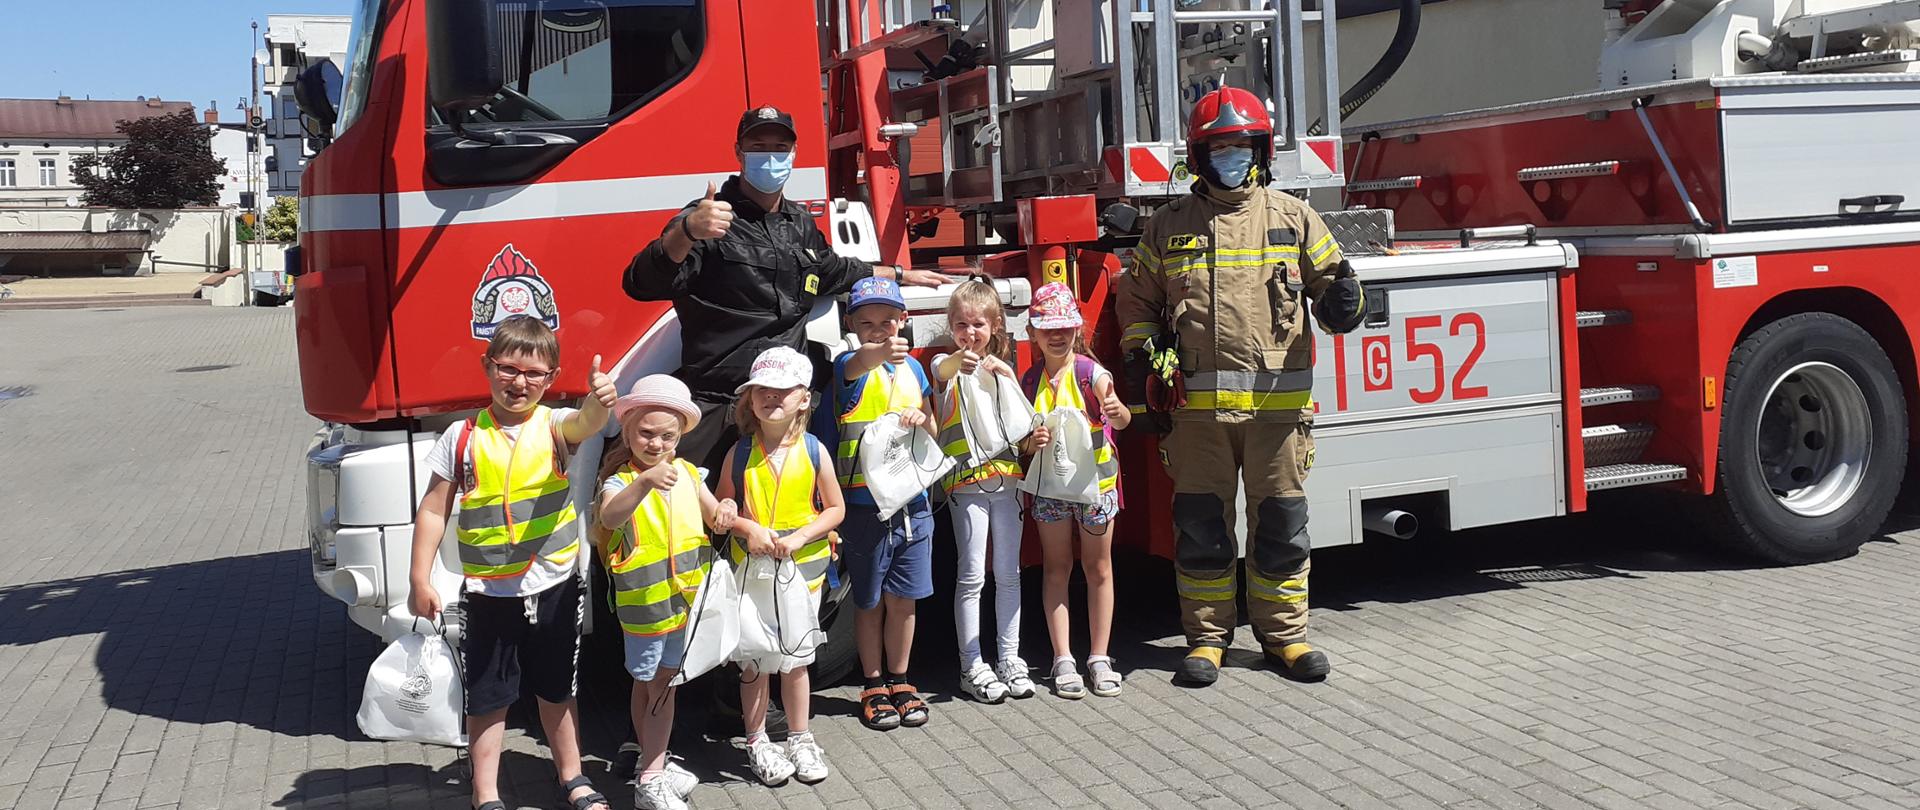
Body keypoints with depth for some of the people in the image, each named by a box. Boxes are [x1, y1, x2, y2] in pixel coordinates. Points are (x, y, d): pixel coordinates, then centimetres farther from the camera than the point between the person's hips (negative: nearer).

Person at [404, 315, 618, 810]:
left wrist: (598, 403, -53)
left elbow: (584, 423, -30)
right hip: (489, 593, 0)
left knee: (557, 690, 17)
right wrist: (421, 579, -4)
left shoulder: (555, 426, -5)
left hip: (554, 588, 0)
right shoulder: (464, 437, -4)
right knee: (487, 697, 8)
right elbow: (434, 510, 0)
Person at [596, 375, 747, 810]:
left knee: (664, 682, 15)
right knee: (648, 685, 5)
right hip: (644, 603, -5)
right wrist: (645, 482, -54)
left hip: (685, 599, 5)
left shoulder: (687, 473, 4)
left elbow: (715, 519, 14)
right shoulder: (620, 483, -14)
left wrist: (727, 510, -11)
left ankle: (655, 767, 28)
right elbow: (610, 518, -37)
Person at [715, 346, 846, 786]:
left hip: (803, 566, 0)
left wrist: (799, 537, -15)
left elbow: (835, 508, -1)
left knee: (796, 658, 11)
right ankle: (757, 742, 22)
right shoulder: (740, 453, -6)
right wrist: (747, 527, -17)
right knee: (755, 659, 7)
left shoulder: (814, 451, -7)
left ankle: (800, 738, 28)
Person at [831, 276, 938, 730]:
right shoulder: (850, 367, -7)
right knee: (870, 602, 7)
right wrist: (881, 352, -56)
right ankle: (873, 687, 21)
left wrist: (920, 418, -7)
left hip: (912, 503, 4)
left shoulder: (912, 367, 9)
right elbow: (856, 364, -33)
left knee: (903, 599, 11)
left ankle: (899, 681, 26)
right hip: (864, 505, -4)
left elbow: (932, 431, 17)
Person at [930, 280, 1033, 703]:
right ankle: (972, 666, 4)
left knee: (1008, 573, 8)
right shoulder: (947, 364, 0)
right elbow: (940, 372, -26)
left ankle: (1009, 659, 16)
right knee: (972, 576, -3)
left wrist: (1006, 377, -9)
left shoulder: (1003, 368, 14)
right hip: (965, 481, -4)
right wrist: (959, 362, -48)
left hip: (1006, 477, 4)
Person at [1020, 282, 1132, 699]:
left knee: (1098, 568, 7)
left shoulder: (1091, 373, -13)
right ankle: (1063, 660, 12)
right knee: (1056, 568, 6)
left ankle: (1099, 658, 16)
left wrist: (1117, 411, -52)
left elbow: (1121, 417, -29)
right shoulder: (1030, 380, -1)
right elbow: (1022, 438, 5)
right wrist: (1031, 442, -18)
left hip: (1094, 478, -3)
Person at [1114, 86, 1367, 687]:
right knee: (1201, 526, 5)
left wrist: (1342, 300, -11)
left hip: (1278, 404, 0)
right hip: (1197, 406, 0)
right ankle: (1206, 638, 17)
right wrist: (1140, 355, 4)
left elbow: (1330, 278, 13)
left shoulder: (1293, 217, 10)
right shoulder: (1169, 225, 11)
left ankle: (1284, 634, 19)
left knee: (1281, 523, 5)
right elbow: (1136, 298, 19)